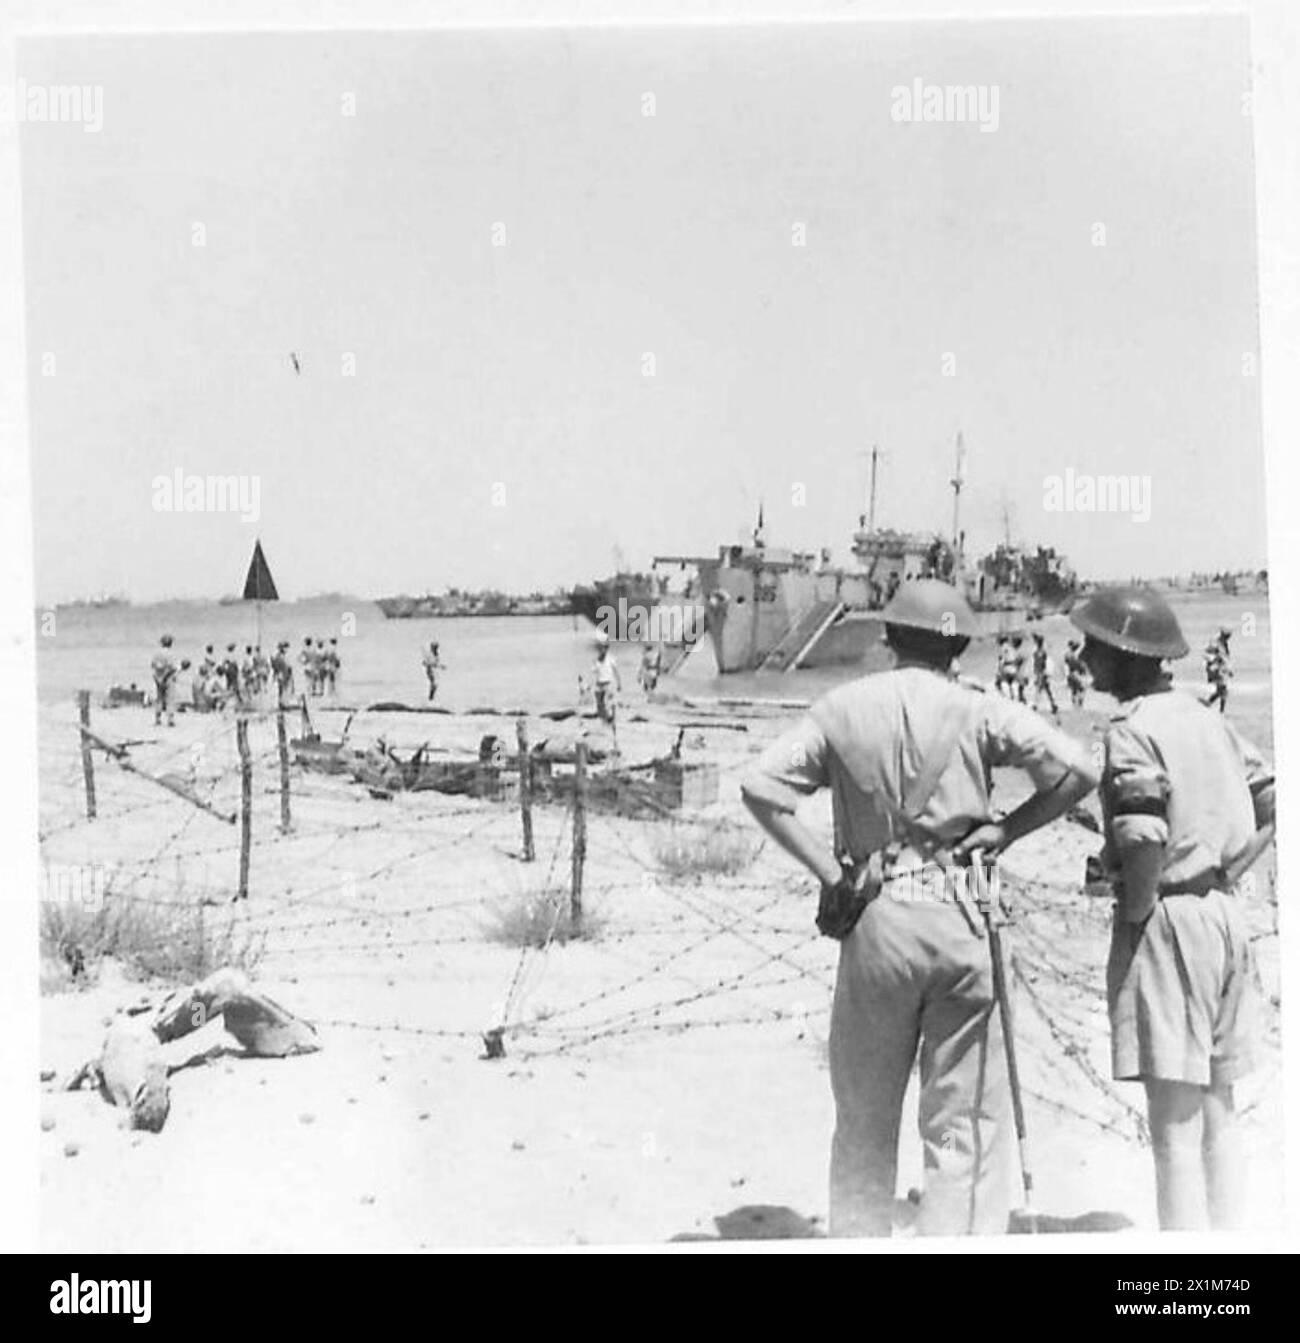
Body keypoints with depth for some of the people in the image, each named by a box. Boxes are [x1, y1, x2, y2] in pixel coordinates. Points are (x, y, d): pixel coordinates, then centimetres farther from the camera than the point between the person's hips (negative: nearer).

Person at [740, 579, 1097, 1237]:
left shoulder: (842, 708, 4)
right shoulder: (977, 710, 0)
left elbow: (760, 786, -4)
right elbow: (1077, 770, -9)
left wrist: (828, 870, -1)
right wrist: (1007, 828, 2)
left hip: (874, 920, 1)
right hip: (960, 918, -1)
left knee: (864, 1121, 16)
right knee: (964, 1121, 7)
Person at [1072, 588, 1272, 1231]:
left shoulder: (1133, 730, -14)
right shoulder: (1206, 718, 12)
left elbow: (1144, 837, -27)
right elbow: (1272, 799, 18)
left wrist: (1135, 909, -12)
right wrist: (1224, 873, 14)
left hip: (1168, 920, -9)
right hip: (1224, 913, 9)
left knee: (1174, 1122, -5)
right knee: (1216, 1109, 17)